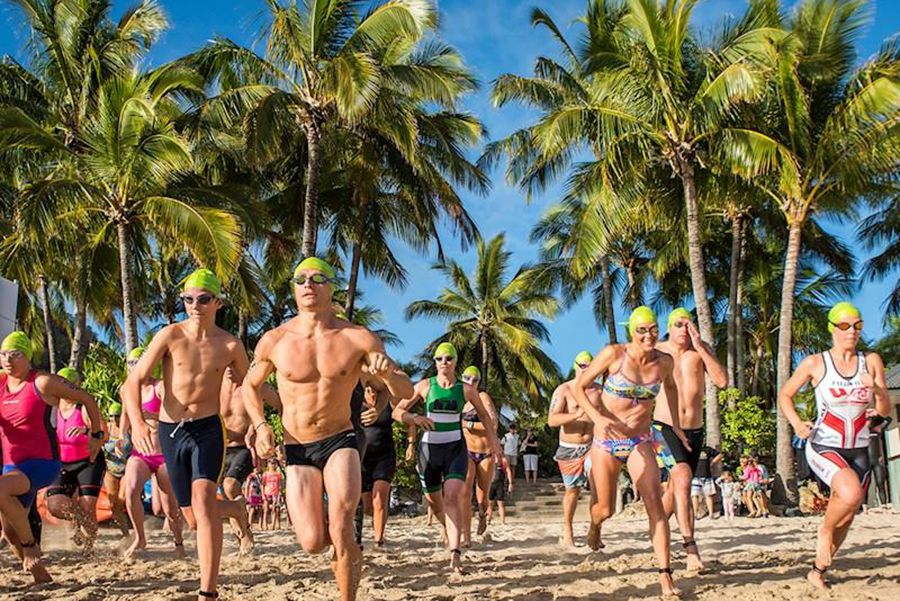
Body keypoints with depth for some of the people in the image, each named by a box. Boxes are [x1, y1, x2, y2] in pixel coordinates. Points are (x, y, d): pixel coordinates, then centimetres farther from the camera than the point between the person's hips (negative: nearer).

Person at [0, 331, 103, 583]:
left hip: (42, 462, -7)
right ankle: (40, 576, 27)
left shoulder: (42, 383, -10)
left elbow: (87, 399, -4)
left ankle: (30, 543, -13)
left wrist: (96, 436, 2)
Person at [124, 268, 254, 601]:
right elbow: (132, 383, -10)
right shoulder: (170, 335, -6)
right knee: (194, 518, 12)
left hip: (208, 428, -2)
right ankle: (237, 510, 48)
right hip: (170, 432, 2)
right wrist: (138, 424, -25)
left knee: (203, 502, -24)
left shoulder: (230, 345, -2)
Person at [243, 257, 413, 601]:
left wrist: (388, 375, -30)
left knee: (341, 531, -20)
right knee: (312, 543, -8)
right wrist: (260, 426, -3)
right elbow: (250, 385, 14)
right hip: (297, 450, 1)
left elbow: (406, 391, -7)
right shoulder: (274, 341, -6)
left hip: (340, 442, -1)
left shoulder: (357, 338, -8)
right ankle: (345, 546, 29)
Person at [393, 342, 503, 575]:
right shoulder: (425, 386, 0)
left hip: (456, 448, -2)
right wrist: (415, 418, -17)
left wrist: (493, 440, 15)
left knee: (452, 496, -21)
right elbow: (397, 411, 2)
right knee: (434, 500, 13)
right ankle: (450, 534, 44)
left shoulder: (466, 389, 1)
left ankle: (455, 554, -26)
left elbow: (484, 415, 17)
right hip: (429, 448, 2)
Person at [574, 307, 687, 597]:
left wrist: (675, 424, 17)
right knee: (605, 510, 6)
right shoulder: (614, 354, -15)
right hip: (606, 442, -2)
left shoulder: (665, 362, -4)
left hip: (640, 443, 2)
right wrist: (598, 417, -23)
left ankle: (665, 576, -14)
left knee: (655, 505, -15)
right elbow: (579, 387, -9)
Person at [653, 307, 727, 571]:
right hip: (665, 427, -4)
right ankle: (690, 545, -25)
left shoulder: (701, 350, 2)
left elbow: (722, 381, -11)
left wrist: (700, 348, -15)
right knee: (683, 478, -24)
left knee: (675, 488, 15)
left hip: (694, 431, 4)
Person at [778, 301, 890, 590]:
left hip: (858, 451, 4)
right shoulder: (815, 363, -6)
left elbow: (885, 410, 2)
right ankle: (824, 531, -1)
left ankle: (817, 572, 30)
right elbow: (784, 395, 5)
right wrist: (796, 423, -13)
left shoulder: (871, 361, 2)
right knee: (851, 493, -31)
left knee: (846, 517, 8)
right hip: (823, 447, -4)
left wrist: (877, 391, -21)